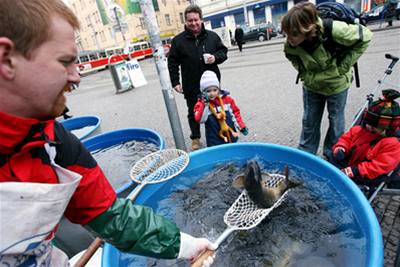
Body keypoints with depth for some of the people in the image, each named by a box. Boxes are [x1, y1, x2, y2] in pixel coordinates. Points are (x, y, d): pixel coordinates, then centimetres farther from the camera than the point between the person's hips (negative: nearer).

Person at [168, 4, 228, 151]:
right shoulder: (178, 40, -2)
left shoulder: (212, 36, 4)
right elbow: (172, 63, 0)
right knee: (193, 113, 11)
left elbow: (223, 51, 12)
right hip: (191, 86, -1)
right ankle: (195, 138, 29)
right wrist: (175, 82, -6)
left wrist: (215, 57, -10)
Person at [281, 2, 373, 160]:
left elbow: (364, 36, -15)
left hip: (336, 83, -2)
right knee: (309, 120, 11)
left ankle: (332, 155, 30)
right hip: (312, 84, 2)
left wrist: (343, 66, -18)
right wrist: (306, 76, -8)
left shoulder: (334, 30, -33)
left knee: (336, 120, 10)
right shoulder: (290, 46, -23)